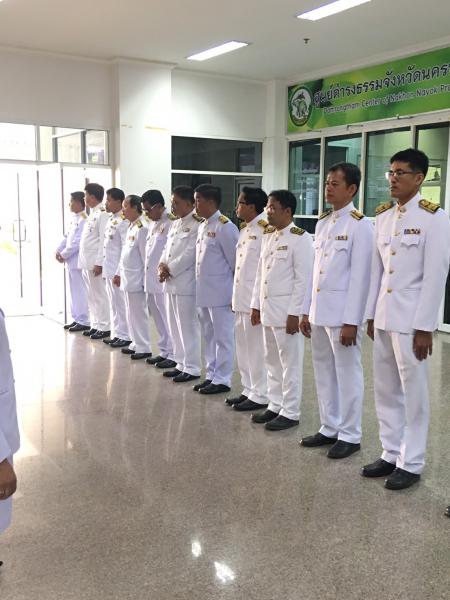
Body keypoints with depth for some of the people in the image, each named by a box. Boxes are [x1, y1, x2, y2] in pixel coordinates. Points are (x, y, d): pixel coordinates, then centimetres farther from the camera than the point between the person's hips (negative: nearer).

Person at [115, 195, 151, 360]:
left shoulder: (142, 228, -16)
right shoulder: (131, 227, 13)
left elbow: (145, 256, -17)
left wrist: (145, 279, -15)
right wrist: (120, 274, 20)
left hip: (136, 279, -9)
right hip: (128, 278, 9)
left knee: (139, 314, -2)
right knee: (132, 314, 15)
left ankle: (144, 348, 7)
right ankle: (137, 344, 25)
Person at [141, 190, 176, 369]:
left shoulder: (171, 224, -14)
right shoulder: (153, 224, 15)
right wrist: (146, 278, 17)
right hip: (151, 280, 9)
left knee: (168, 319, -1)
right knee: (158, 319, 15)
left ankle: (174, 355, 9)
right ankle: (164, 351, 25)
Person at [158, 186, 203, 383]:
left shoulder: (197, 225, -11)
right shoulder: (175, 224, 17)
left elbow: (190, 254, -17)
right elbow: (167, 248, 17)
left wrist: (170, 269, -11)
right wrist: (162, 265, -2)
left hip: (186, 283, -9)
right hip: (171, 283, 9)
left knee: (188, 327, -3)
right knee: (175, 326, 14)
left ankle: (192, 368, 7)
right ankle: (181, 364, 25)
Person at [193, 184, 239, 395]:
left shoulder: (225, 227, -14)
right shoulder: (202, 226, 12)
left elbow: (236, 261, -13)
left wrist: (237, 292, -10)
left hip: (220, 293, -9)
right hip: (203, 292, 9)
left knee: (222, 338, 2)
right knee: (209, 337, 15)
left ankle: (222, 380, 10)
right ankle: (211, 376, 26)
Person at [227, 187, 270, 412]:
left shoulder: (266, 230, -14)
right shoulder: (244, 230, 15)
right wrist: (235, 296, 17)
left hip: (255, 300, -9)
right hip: (241, 298, 9)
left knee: (256, 349, -1)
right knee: (243, 348, 15)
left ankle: (260, 395, 10)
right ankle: (249, 390, 26)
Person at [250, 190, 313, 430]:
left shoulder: (300, 238, -11)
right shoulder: (268, 236, 13)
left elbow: (303, 279, -15)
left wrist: (294, 313, -17)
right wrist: (256, 305, 14)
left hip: (286, 310, -8)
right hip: (267, 308, 8)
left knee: (290, 363, 1)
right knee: (271, 361, 15)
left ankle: (290, 412, 11)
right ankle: (275, 406, 26)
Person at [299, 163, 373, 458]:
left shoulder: (360, 225, -10)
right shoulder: (322, 223, 13)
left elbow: (360, 276, -14)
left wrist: (351, 321, -17)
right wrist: (307, 310, 13)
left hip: (342, 312, -7)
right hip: (319, 311, 8)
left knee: (348, 374, 2)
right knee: (324, 373, 14)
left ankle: (350, 436, 14)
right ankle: (329, 428, 27)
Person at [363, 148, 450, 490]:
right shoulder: (383, 216, 10)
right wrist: (371, 314, 11)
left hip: (411, 319, -6)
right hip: (383, 317, 6)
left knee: (413, 393, 3)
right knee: (386, 391, 13)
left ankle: (411, 463, 16)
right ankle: (391, 454, 27)